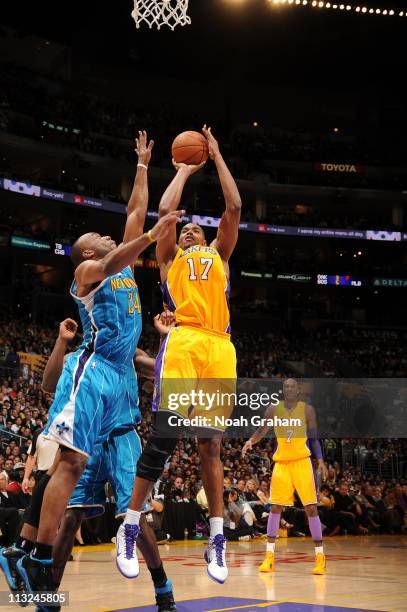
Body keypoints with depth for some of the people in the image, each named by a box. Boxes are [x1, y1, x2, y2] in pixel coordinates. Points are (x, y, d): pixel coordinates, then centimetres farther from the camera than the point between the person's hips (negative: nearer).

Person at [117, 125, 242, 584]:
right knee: (163, 437, -12)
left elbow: (234, 208, 21)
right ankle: (130, 531, -7)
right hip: (183, 343, -3)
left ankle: (217, 539, 6)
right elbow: (165, 211, 13)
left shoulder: (219, 255, 30)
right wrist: (185, 171, 27)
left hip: (220, 348, 3)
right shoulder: (170, 259, 24)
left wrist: (216, 157, 25)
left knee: (211, 444, 4)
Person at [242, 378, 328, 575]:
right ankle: (269, 556, 4)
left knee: (311, 508, -5)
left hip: (302, 462, -2)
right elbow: (262, 431, 11)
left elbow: (313, 439, 3)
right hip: (281, 463, 2)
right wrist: (251, 441, -10)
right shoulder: (274, 409, 3)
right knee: (275, 508, -1)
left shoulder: (307, 409, 0)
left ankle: (320, 557, 0)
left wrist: (320, 460, -9)